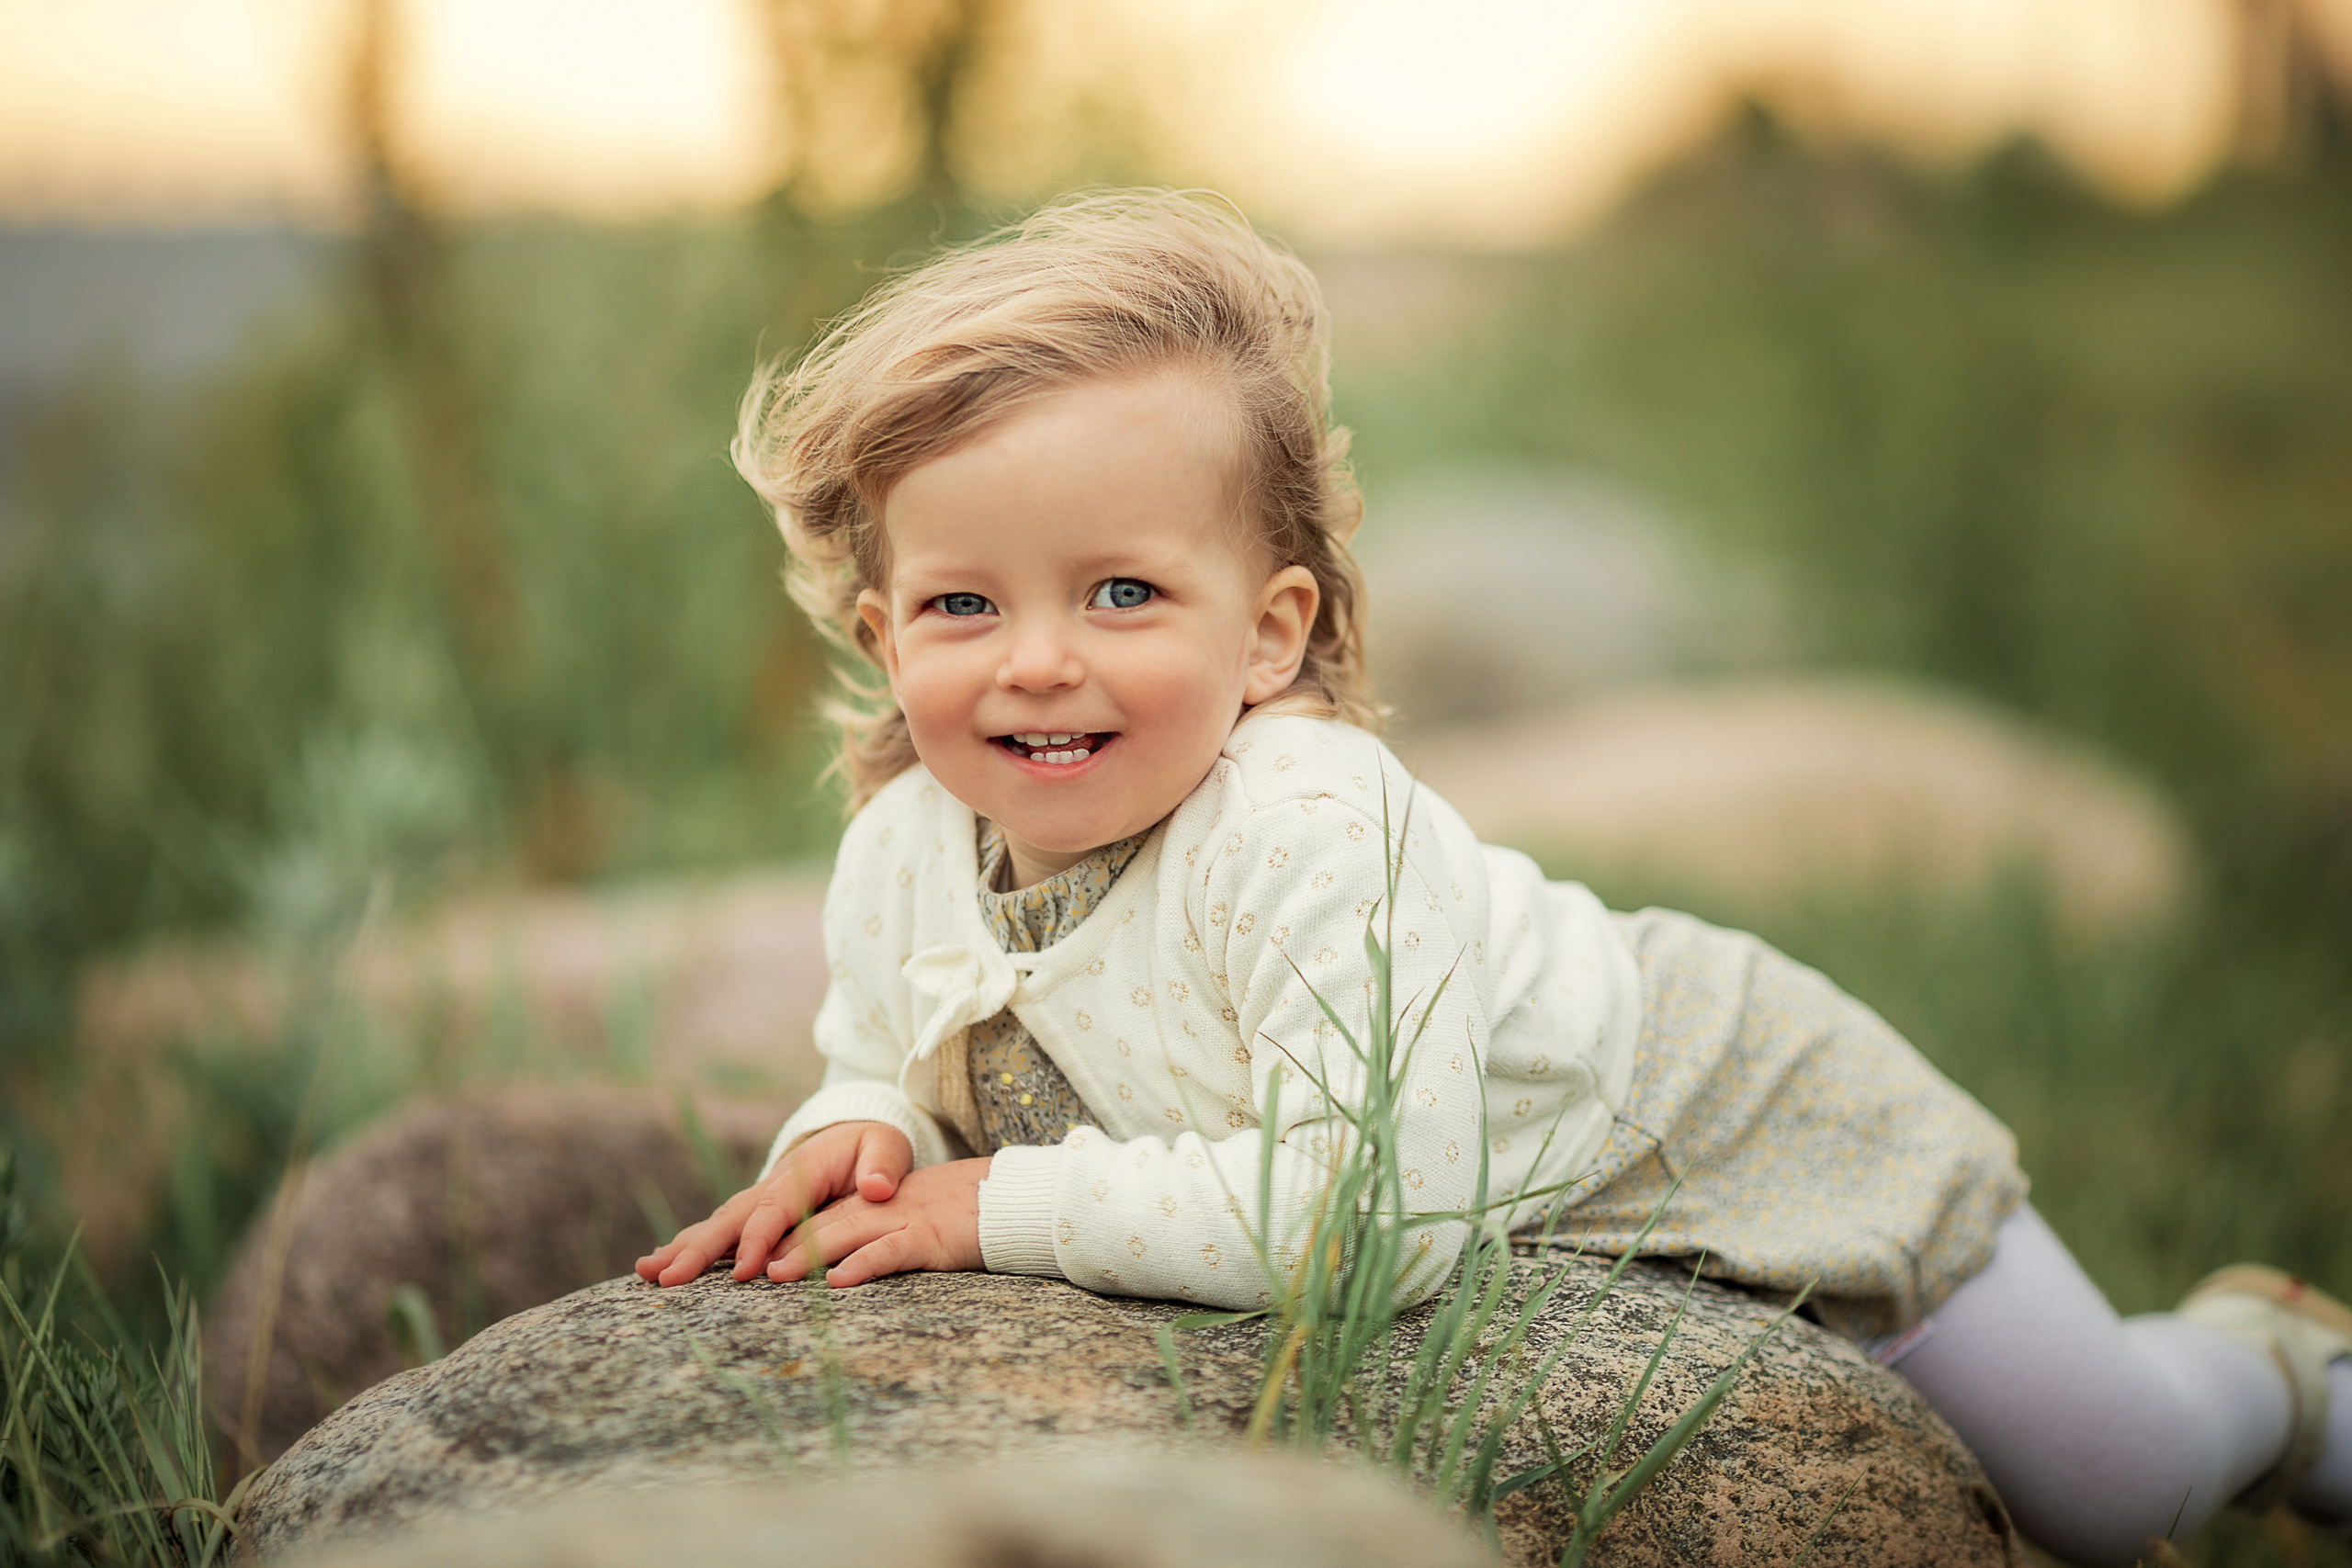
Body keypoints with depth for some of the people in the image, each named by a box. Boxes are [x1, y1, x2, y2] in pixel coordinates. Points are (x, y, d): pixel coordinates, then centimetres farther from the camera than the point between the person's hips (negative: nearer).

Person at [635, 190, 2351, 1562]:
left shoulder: (1305, 835, -41)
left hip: (1725, 1131, -6)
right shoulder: (899, 857, -19)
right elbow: (882, 1060, -1)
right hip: (1503, 1235, 7)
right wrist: (860, 1135, -25)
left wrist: (1005, 1205, -42)